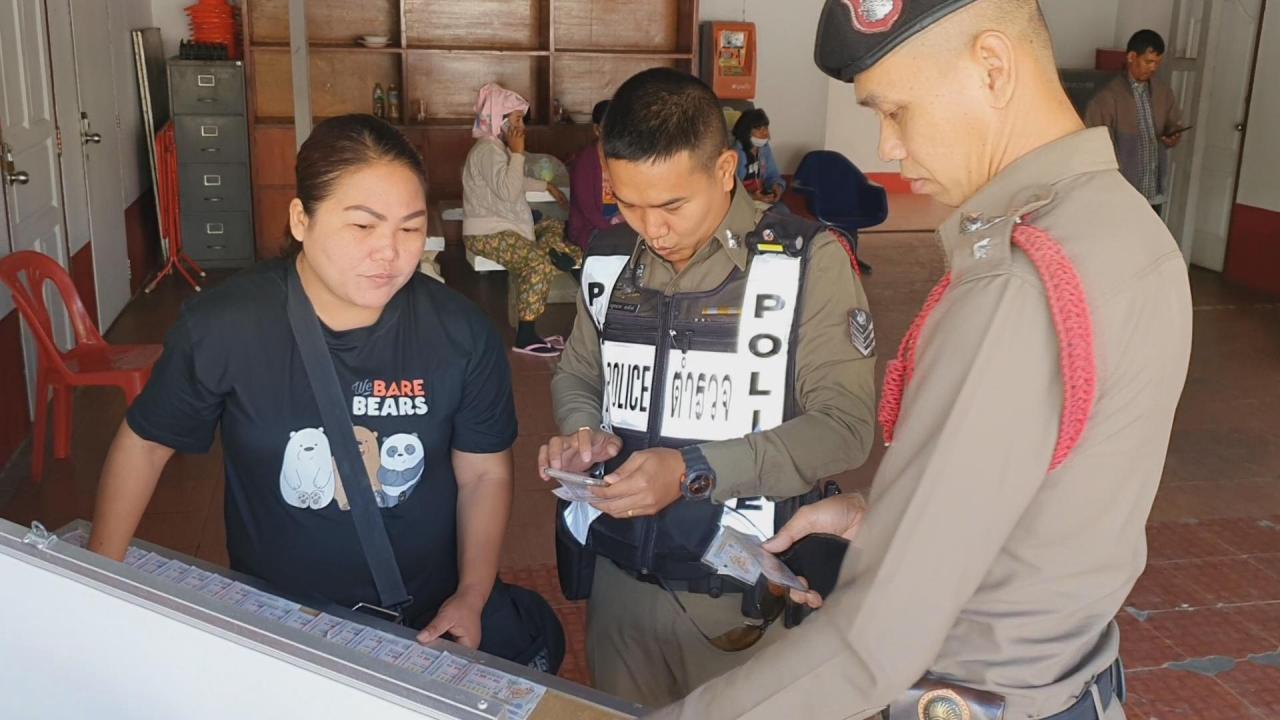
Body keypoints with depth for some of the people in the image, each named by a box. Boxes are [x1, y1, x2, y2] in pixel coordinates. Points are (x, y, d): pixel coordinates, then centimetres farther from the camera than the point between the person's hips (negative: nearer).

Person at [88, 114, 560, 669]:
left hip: (430, 616, 0)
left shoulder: (461, 333, -11)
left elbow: (485, 473, 1)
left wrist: (471, 598, -8)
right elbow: (145, 443, 3)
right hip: (275, 618, 0)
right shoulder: (222, 327, -13)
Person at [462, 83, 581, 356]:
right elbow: (508, 191, -27)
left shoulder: (497, 147, 18)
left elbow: (515, 182, 36)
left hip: (505, 228, 11)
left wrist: (548, 186, 32)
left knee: (556, 225, 21)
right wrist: (517, 153, -20)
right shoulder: (487, 149, -15)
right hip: (487, 234, -11)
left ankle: (552, 250, -10)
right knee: (539, 264, -30)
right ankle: (525, 337, -26)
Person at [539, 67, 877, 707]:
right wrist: (582, 433, -6)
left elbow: (844, 425, -15)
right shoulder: (609, 260, 3)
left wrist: (695, 472, -23)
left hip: (742, 592, -4)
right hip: (619, 575, 4)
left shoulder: (809, 261, -12)